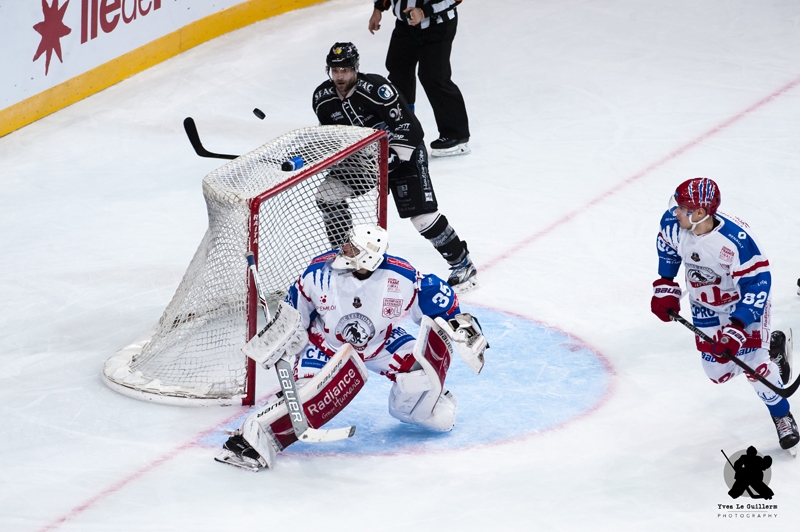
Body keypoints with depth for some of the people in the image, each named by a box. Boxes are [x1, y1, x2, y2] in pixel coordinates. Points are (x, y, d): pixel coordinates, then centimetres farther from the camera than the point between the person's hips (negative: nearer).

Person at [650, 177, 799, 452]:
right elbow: (667, 247, 4)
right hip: (705, 304, 5)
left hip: (743, 301, -5)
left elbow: (757, 283, -32)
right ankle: (769, 346, 32)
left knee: (754, 365, -12)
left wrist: (738, 327, -36)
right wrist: (665, 286, 2)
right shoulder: (673, 222, -21)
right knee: (719, 372, 5)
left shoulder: (736, 240, -38)